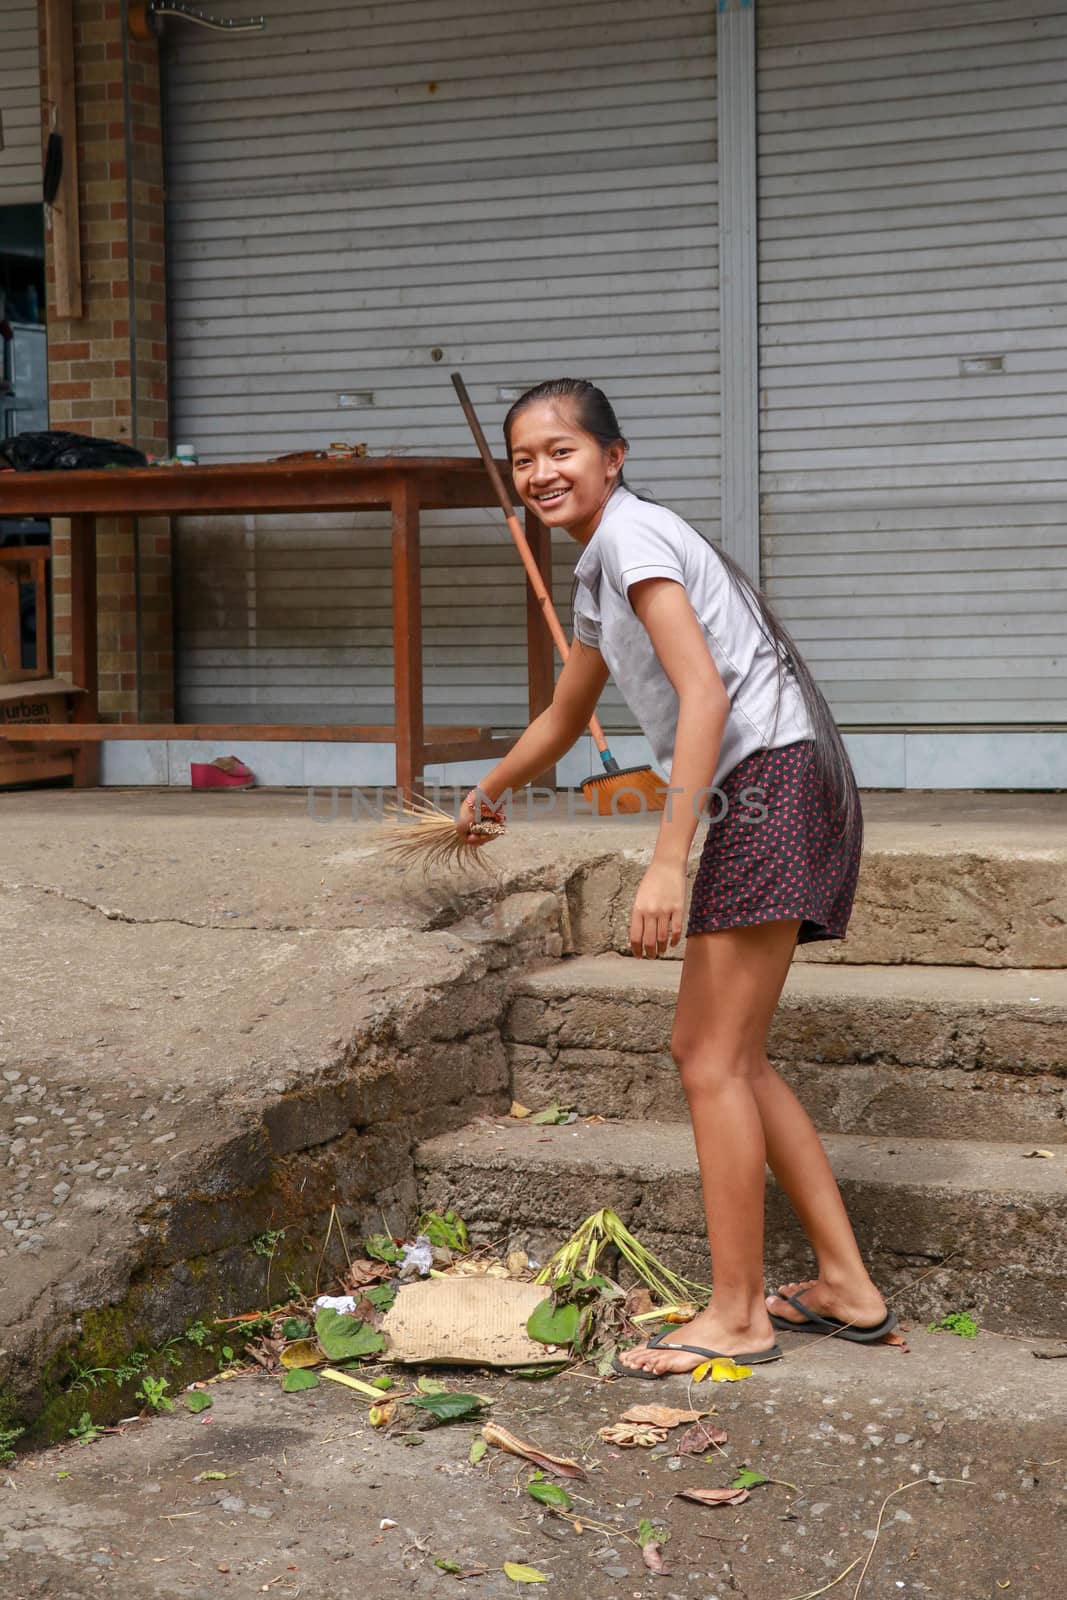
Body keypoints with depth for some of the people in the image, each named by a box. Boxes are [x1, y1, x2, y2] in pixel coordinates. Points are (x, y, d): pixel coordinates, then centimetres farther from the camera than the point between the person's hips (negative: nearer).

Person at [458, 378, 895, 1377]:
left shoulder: (630, 534, -9)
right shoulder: (598, 573, 21)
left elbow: (704, 693, -20)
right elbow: (564, 718, 38)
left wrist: (666, 860, -25)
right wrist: (485, 795, 54)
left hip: (772, 778, -10)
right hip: (768, 799, 10)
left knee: (715, 1059, -7)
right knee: (710, 1048, 12)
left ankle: (736, 1315, 2)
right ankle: (844, 1285, 17)